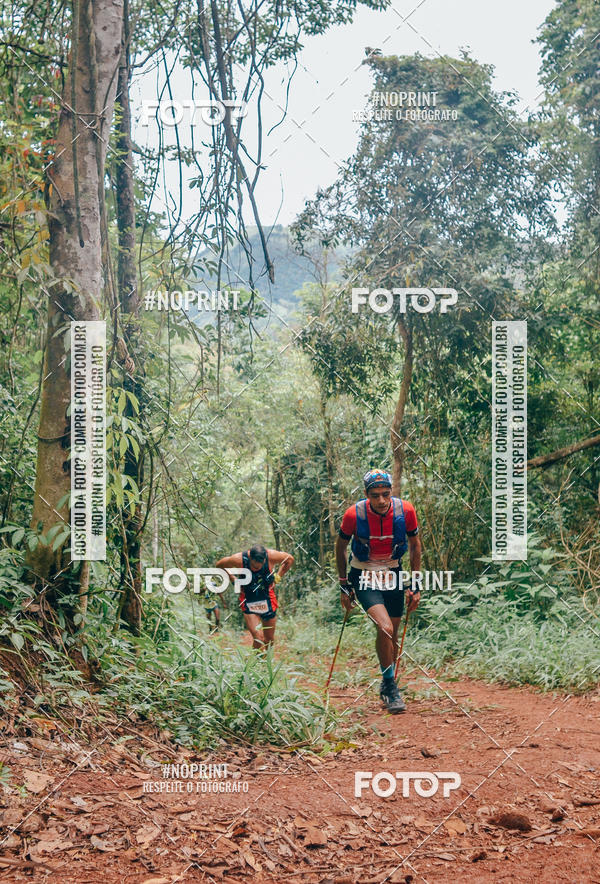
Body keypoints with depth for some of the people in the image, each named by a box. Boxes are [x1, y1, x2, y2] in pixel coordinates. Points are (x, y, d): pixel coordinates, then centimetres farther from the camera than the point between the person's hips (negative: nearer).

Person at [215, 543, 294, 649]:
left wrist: (277, 577, -1)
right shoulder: (239, 559, -21)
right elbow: (219, 565, -2)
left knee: (269, 640, 12)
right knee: (258, 638, -16)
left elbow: (290, 559, 3)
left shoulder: (271, 556, -18)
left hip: (268, 601, 2)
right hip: (249, 603, -2)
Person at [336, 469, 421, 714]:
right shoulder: (354, 514, -20)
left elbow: (415, 545, 1)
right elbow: (341, 547, -2)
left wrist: (416, 585, 2)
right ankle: (390, 686, -3)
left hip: (393, 574, 3)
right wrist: (344, 585, 2)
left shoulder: (405, 510, -16)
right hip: (364, 576, -3)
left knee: (392, 635, 10)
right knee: (385, 629, -21)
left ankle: (387, 685, 31)